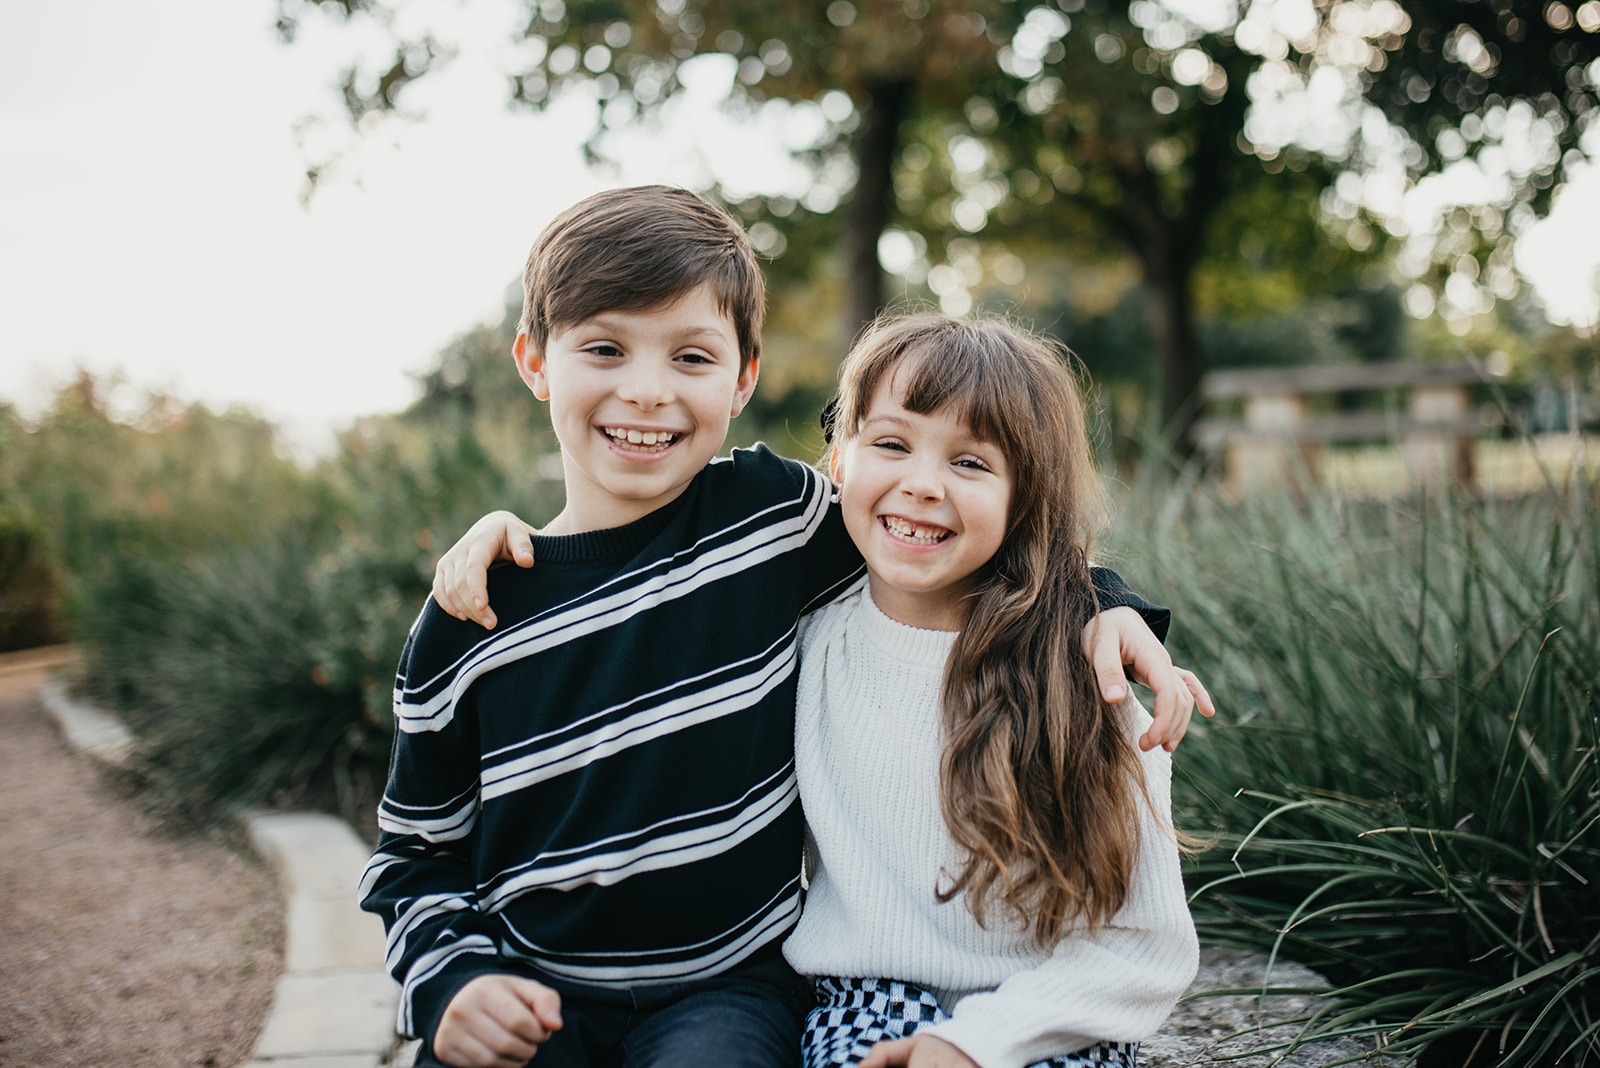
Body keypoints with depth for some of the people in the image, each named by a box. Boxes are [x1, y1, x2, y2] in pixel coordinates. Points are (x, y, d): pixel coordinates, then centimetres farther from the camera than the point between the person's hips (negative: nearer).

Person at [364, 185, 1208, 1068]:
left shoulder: (775, 513, -3)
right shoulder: (470, 620, -3)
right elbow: (418, 852, 8)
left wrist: (1103, 604, 0)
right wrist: (451, 981, -9)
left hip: (725, 987, -1)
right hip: (529, 994, 1)